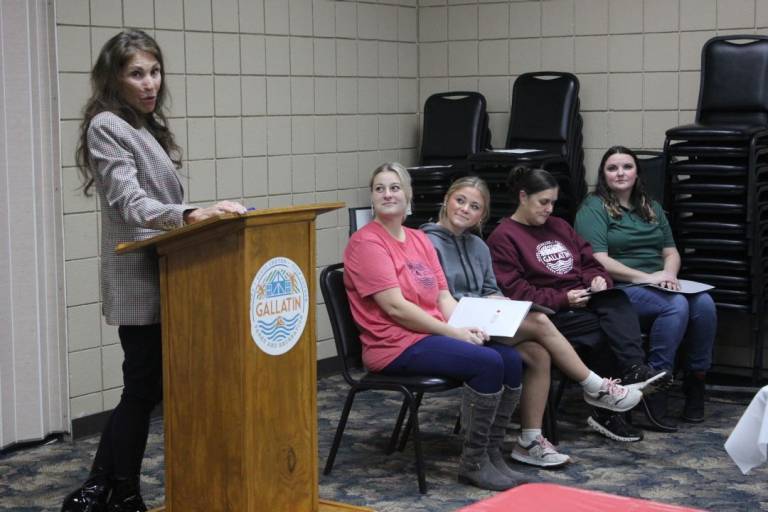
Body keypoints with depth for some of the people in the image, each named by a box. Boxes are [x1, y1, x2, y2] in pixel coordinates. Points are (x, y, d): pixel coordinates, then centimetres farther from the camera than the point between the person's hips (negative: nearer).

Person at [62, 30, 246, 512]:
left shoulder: (148, 125, 16)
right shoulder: (106, 126, -13)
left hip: (159, 272, 9)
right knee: (144, 387, -4)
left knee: (145, 387, 10)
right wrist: (189, 214, -40)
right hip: (138, 277, -9)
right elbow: (130, 204, -26)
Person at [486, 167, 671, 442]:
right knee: (609, 327, -29)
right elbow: (514, 291, -11)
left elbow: (588, 262, 24)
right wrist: (563, 299, -20)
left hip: (584, 301, 6)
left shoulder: (558, 226, 24)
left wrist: (598, 279, -1)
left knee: (616, 300, -29)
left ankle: (633, 370, -44)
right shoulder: (503, 238, -1)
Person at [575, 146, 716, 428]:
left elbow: (671, 251, 21)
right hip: (619, 289, -6)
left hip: (658, 286, 6)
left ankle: (696, 378, -10)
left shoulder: (652, 208, 23)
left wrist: (669, 273, -3)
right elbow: (598, 261, -11)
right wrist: (645, 277, -15)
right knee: (676, 305, -32)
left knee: (704, 303, -23)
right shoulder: (593, 208, 0)